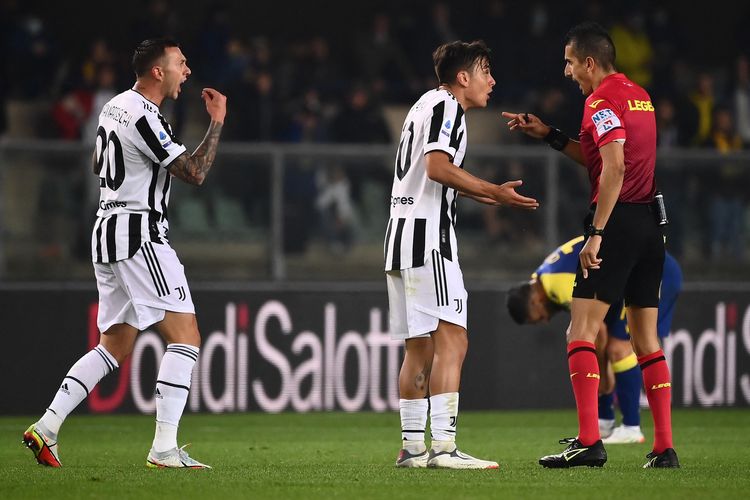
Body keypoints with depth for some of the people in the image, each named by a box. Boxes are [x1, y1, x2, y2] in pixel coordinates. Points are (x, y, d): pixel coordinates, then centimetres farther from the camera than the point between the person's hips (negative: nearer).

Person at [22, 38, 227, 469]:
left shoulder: (115, 106, 13)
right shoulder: (143, 118, -17)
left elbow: (99, 166, 29)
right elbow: (195, 174, -17)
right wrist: (217, 122, -8)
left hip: (108, 231, 10)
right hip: (138, 235, -10)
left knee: (115, 346, 14)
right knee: (186, 336, -9)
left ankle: (46, 428, 7)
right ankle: (165, 448, -16)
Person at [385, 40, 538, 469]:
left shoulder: (428, 105, 23)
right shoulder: (446, 106, -7)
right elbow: (438, 166, -20)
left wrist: (477, 193, 36)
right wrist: (492, 192, -18)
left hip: (403, 235, 11)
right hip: (428, 236, -11)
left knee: (419, 348, 13)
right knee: (452, 341, -15)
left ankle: (412, 447, 16)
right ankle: (443, 447, -23)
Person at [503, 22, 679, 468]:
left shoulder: (602, 101, -10)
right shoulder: (639, 96, 17)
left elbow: (614, 168, -22)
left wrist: (596, 233, -22)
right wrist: (547, 134, 26)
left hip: (618, 220, -9)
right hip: (651, 222, 9)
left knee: (581, 332, -8)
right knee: (647, 340, 10)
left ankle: (589, 442, -17)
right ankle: (665, 447, 6)